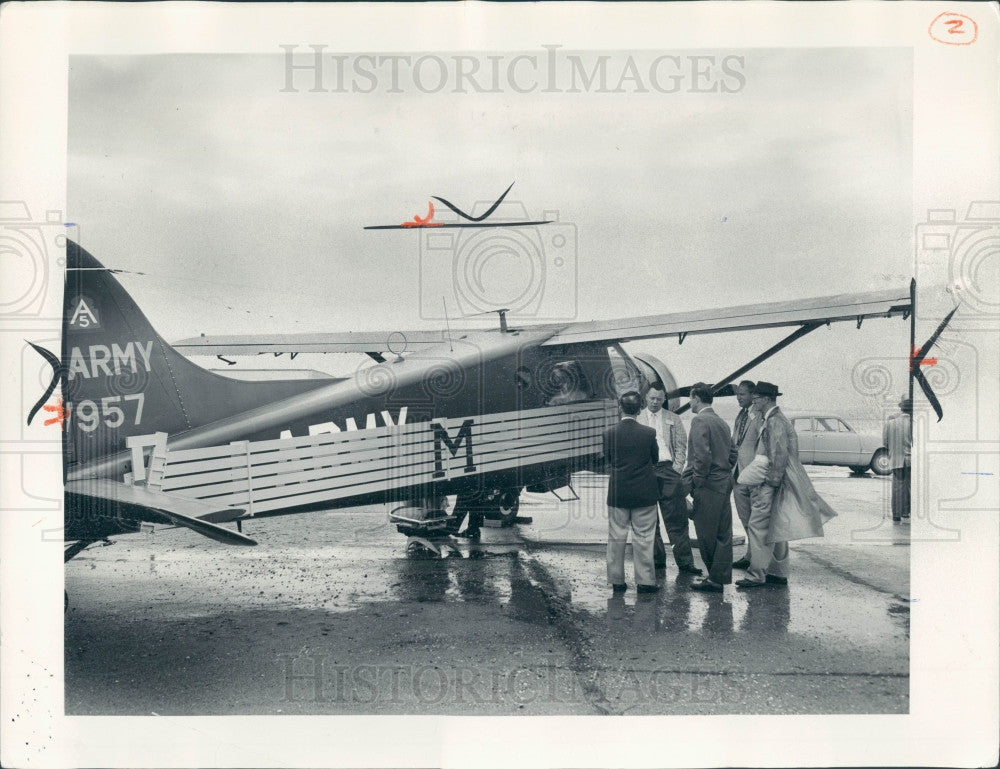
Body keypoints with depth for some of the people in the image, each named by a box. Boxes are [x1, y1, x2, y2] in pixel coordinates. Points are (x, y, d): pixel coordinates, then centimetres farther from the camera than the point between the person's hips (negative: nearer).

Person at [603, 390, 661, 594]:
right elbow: (655, 459, 3)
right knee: (643, 537, 5)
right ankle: (644, 581, 8)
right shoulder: (648, 433, -11)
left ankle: (617, 580, 15)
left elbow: (607, 460, 5)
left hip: (617, 493, 1)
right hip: (644, 493, -1)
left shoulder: (610, 433, -8)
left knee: (616, 537, 10)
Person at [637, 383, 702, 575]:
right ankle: (656, 559, 12)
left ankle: (684, 561, -2)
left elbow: (681, 446, 10)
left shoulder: (673, 419, 12)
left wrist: (676, 468, -2)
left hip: (668, 470, 0)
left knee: (677, 518, -4)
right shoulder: (637, 419, 9)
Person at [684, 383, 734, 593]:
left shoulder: (700, 420, -12)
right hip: (725, 483, 9)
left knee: (706, 534, 0)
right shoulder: (722, 422, 16)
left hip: (708, 485, -9)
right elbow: (732, 453, 19)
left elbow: (703, 455, -21)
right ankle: (718, 578, 13)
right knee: (722, 534, 9)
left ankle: (714, 578, 5)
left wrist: (696, 483, -14)